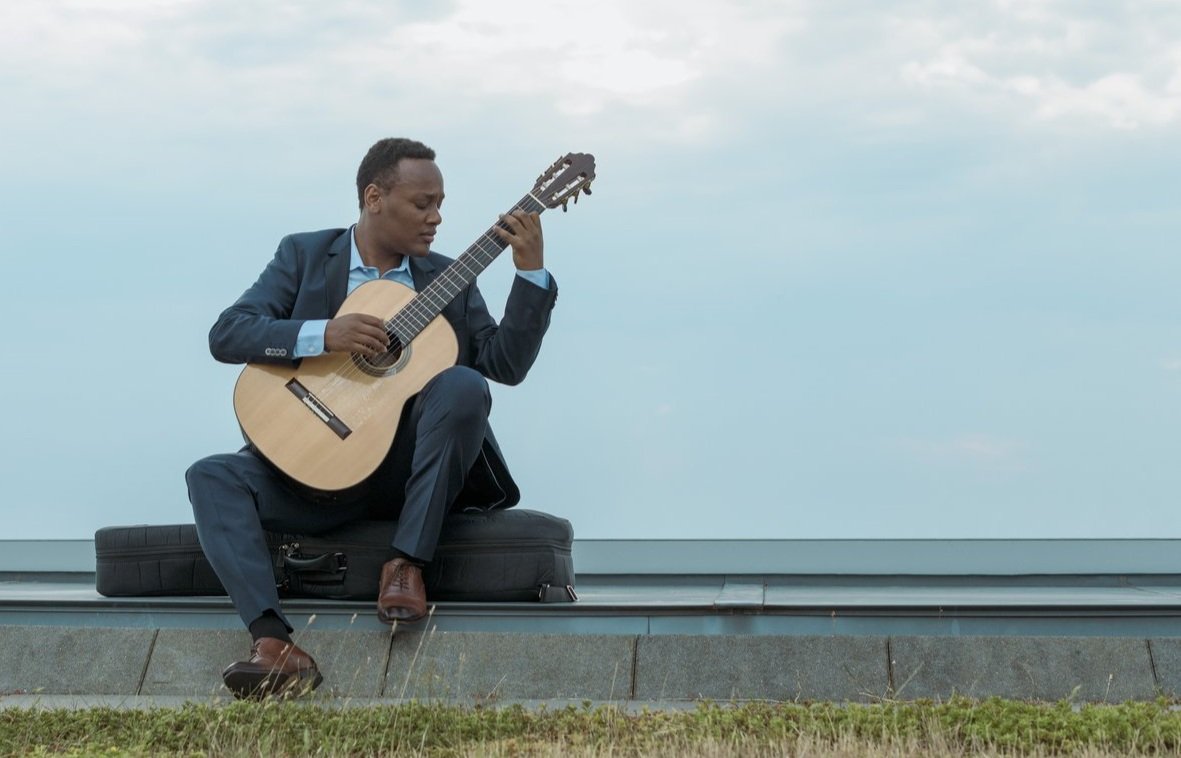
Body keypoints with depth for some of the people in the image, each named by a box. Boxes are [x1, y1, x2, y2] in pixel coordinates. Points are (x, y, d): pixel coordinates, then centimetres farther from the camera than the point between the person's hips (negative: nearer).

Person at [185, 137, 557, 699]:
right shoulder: (305, 255, 7)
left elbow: (507, 364, -1)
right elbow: (225, 335, -5)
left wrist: (531, 271, -10)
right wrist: (324, 334, -19)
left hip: (407, 471, 0)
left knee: (464, 385, -27)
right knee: (211, 477, -23)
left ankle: (406, 562, -21)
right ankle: (275, 647, -38)